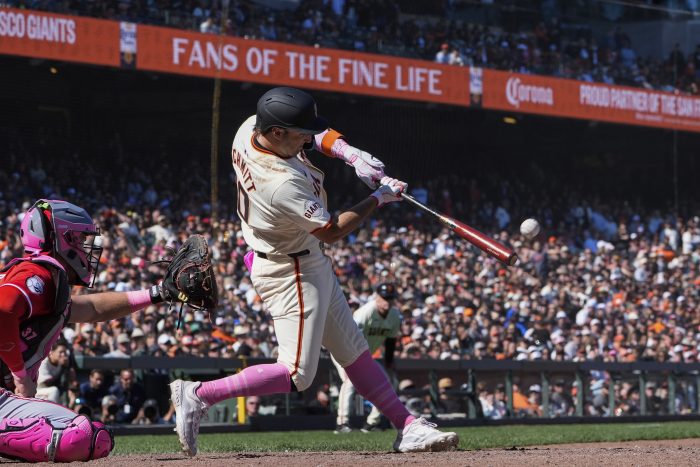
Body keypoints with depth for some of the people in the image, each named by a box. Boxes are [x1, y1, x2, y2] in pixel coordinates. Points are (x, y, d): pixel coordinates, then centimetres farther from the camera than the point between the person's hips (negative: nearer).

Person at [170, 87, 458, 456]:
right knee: (298, 374, -8)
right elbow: (330, 231, -22)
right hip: (290, 272, -10)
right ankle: (199, 395, -4)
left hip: (310, 263, 10)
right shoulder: (283, 183, -35)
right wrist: (379, 198, -13)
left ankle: (407, 427, 18)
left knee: (353, 351, 13)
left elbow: (318, 134, 7)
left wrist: (351, 154, -11)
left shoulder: (251, 127, -11)